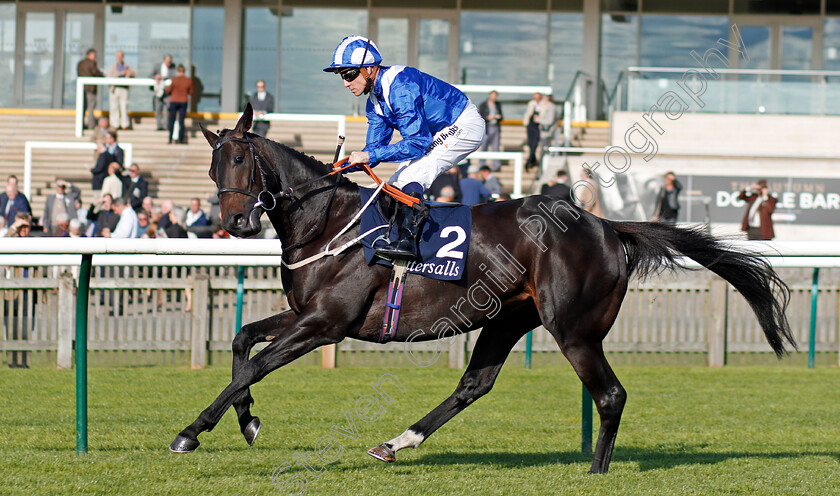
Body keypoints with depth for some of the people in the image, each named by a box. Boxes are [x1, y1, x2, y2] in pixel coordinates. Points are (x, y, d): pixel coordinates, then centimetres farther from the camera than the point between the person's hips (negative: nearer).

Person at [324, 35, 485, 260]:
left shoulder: (401, 87, -29)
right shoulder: (375, 99, 2)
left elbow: (417, 142, -34)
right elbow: (375, 145, 6)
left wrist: (370, 156, -35)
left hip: (465, 125, -11)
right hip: (440, 132, 11)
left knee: (410, 176, -25)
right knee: (395, 185, 5)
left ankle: (407, 240, -36)